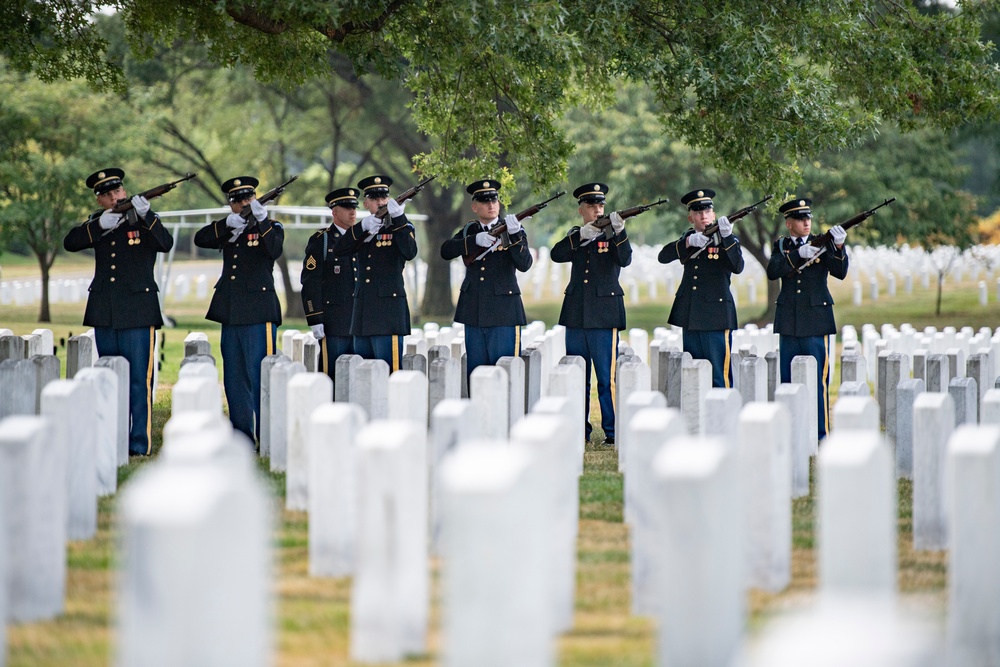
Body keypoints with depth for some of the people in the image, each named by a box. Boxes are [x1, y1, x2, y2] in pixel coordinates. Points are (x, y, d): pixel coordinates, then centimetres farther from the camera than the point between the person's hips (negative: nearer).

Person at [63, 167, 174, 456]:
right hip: (104, 313, 4)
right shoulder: (97, 222, 12)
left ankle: (140, 443, -6)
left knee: (139, 380, -7)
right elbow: (70, 243, -3)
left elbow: (166, 244, -15)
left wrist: (145, 215, -29)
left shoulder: (144, 219, 2)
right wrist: (100, 225, -17)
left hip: (137, 312, -4)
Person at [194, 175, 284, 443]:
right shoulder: (228, 230, 16)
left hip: (258, 313, -6)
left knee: (258, 374, -8)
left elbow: (274, 250, -18)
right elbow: (200, 239, 1)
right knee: (234, 378, 7)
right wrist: (227, 224, -12)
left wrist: (261, 220, -29)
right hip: (230, 312, 6)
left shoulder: (271, 228, 2)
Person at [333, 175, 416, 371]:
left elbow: (410, 252, -17)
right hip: (363, 311, 5)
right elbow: (339, 250, -2)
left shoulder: (401, 228, 3)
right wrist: (363, 228, -17)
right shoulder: (360, 230, 16)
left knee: (389, 368, -11)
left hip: (389, 310, -5)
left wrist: (399, 218, -28)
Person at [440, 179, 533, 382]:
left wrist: (514, 235, -27)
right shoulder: (469, 231, 11)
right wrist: (475, 240, -21)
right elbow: (446, 251, -6)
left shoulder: (513, 230, 2)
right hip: (474, 312, 4)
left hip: (503, 312, -4)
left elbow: (524, 264, -13)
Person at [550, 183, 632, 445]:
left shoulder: (612, 235, 3)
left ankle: (612, 431, -3)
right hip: (576, 315, 4)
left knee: (607, 378, -6)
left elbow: (624, 260, -15)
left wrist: (619, 232, -32)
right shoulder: (575, 236, 12)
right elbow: (556, 255, -5)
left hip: (604, 315, -4)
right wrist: (580, 236, -19)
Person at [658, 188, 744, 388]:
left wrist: (726, 237, -31)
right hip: (690, 318, 5)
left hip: (716, 319, -5)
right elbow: (663, 257, -4)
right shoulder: (688, 238, 12)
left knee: (719, 376, -8)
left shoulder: (728, 240, 0)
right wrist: (689, 242, -20)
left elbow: (737, 267, -18)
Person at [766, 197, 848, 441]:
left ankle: (821, 436, -1)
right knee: (787, 381, 7)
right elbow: (772, 272, -10)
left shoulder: (823, 243, 4)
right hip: (788, 323, 3)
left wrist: (839, 247, -26)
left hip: (816, 321, -2)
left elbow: (840, 273, -9)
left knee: (818, 381, -5)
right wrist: (799, 254, -21)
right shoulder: (781, 246, 8)